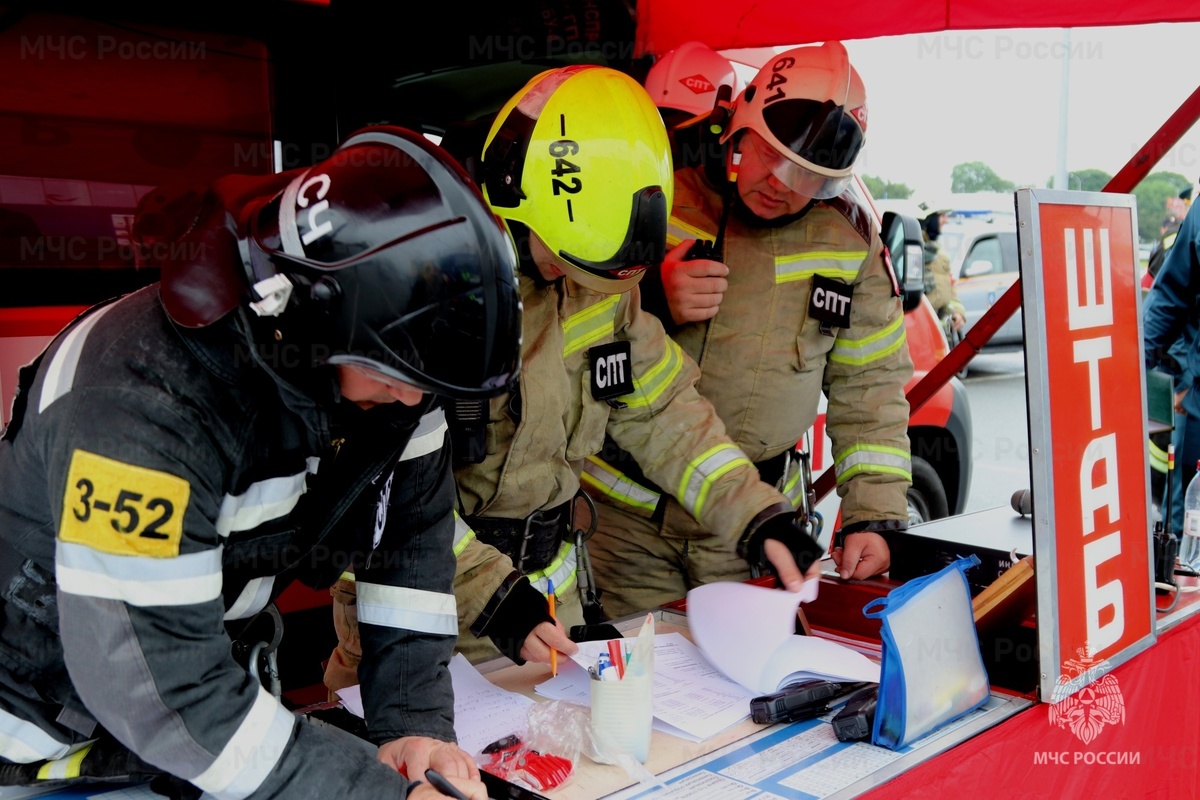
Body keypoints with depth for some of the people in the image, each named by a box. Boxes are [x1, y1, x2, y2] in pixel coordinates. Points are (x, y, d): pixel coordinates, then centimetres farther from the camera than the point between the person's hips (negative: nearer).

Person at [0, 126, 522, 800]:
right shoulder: (144, 402, -37)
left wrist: (416, 720, -17)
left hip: (212, 660, 6)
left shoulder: (381, 354, -16)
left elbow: (415, 526, -8)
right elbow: (154, 685, -37)